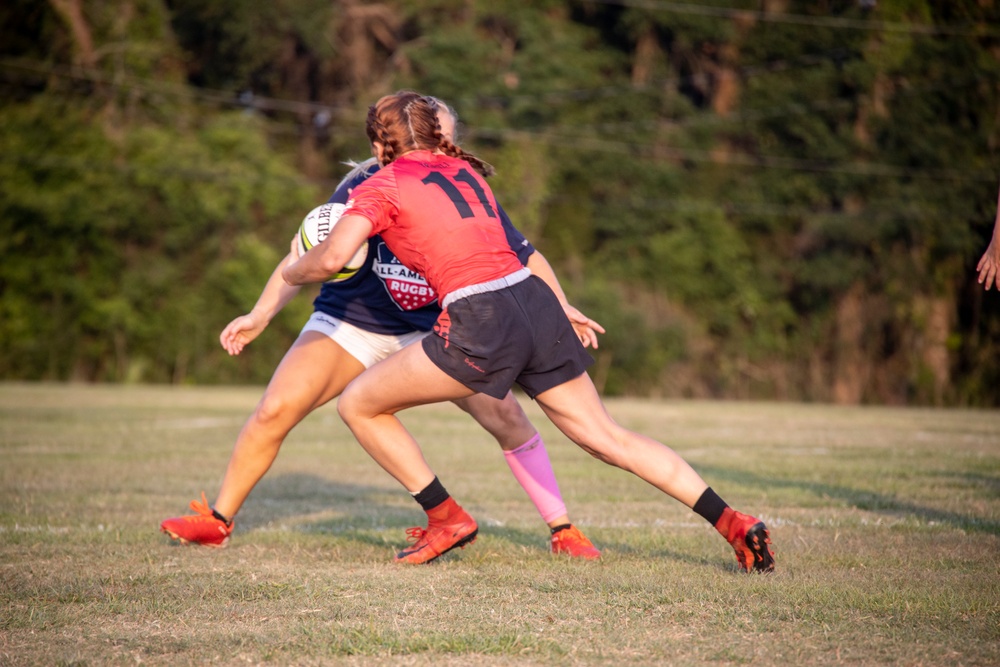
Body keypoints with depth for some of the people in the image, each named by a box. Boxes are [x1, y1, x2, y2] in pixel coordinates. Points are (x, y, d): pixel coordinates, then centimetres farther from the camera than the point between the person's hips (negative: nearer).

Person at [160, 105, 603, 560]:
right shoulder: (364, 190, -20)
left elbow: (525, 256, -7)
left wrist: (560, 306, -22)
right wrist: (261, 315, -22)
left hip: (431, 330, 1)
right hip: (349, 323, -1)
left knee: (505, 415, -14)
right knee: (274, 411, -15)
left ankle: (562, 531, 0)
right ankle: (218, 520, 4)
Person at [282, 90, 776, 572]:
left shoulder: (383, 186, 5)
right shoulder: (466, 170, 23)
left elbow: (332, 258, -7)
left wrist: (291, 272, 12)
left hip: (481, 324, -7)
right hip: (535, 303, 7)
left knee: (357, 405, 10)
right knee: (610, 438, 13)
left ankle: (447, 519, 13)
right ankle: (732, 523, 5)